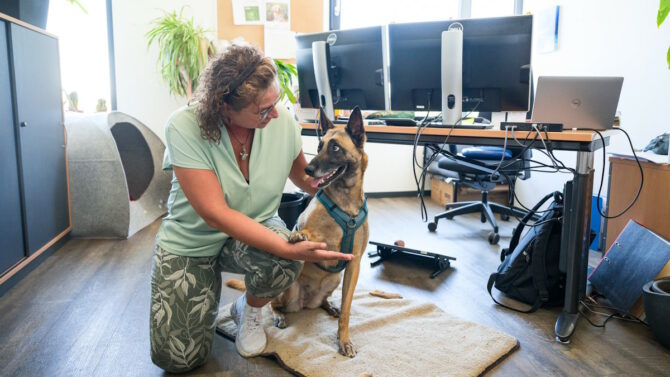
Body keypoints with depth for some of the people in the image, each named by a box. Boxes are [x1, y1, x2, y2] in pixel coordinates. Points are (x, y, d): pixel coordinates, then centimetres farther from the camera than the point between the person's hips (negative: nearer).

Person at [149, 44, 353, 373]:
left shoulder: (283, 123, -16)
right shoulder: (185, 127, -27)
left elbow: (303, 177, 4)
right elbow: (216, 214, -31)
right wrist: (289, 249, -38)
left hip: (256, 227, 2)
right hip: (189, 242, -2)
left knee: (284, 262, -34)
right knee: (178, 359, -8)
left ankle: (249, 309, 3)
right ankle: (212, 286, 23)